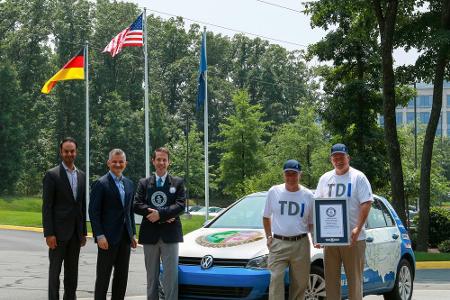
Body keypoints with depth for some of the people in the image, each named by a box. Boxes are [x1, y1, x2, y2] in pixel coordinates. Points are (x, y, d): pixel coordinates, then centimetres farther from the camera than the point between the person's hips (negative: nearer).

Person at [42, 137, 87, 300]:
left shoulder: (81, 175, 11)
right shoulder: (52, 175, -6)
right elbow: (47, 206, -9)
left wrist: (83, 232, 13)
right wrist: (49, 234, -15)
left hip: (75, 232, 6)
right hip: (59, 232, -5)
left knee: (72, 271, 10)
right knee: (55, 270, 0)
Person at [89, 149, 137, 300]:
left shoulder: (129, 184, 12)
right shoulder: (101, 184, -8)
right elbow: (94, 212, -11)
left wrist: (133, 234, 11)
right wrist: (100, 236, -17)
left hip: (125, 237, 6)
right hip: (108, 237, -6)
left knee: (122, 276, 10)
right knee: (103, 276, 0)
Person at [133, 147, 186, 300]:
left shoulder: (178, 182, 6)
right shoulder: (144, 183, 10)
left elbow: (180, 206, -6)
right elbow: (136, 205, 0)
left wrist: (160, 213, -16)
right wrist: (152, 213, -14)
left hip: (170, 235, -2)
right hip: (150, 235, 2)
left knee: (171, 275, -6)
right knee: (151, 276, 9)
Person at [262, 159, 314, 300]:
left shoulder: (308, 195, 5)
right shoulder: (274, 192, 5)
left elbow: (312, 223, 12)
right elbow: (266, 217, 15)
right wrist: (269, 237, 6)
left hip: (300, 244, 1)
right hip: (278, 243, -1)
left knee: (300, 282, 6)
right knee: (276, 279, -12)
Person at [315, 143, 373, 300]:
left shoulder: (358, 177, -2)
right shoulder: (325, 178, 12)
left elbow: (366, 203, -9)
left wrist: (357, 228, -20)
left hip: (353, 238, -4)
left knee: (354, 278, 0)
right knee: (331, 278, 7)